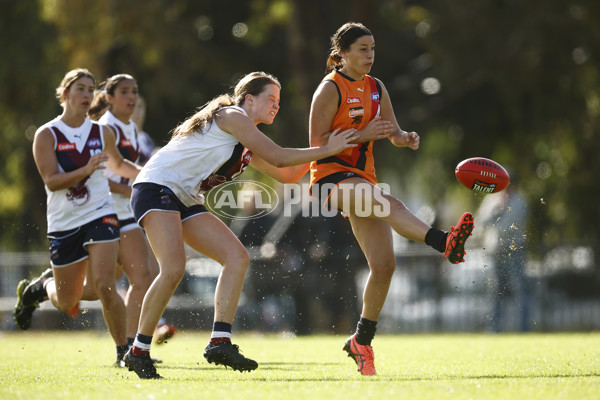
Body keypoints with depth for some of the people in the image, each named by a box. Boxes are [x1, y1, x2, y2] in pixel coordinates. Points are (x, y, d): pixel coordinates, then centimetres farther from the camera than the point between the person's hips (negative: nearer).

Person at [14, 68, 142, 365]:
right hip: (63, 223, -1)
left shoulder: (102, 133, 5)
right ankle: (39, 287, 42)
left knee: (104, 286, -19)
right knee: (68, 305, 8)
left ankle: (124, 350, -7)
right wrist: (86, 170, -28)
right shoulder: (47, 135, -5)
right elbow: (51, 181, -15)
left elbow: (118, 165, 24)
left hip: (99, 216, 1)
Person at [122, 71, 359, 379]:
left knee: (237, 257, -5)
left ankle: (219, 342, -13)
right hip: (156, 188, -10)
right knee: (173, 268, -24)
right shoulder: (231, 116, -8)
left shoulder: (247, 148, 20)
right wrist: (326, 150, -4)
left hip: (186, 202, 10)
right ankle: (139, 351, -14)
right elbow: (278, 157, -11)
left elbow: (286, 175, 26)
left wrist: (321, 147, 19)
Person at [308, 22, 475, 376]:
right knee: (388, 203, -37)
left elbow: (394, 133, 17)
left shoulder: (376, 88, 13)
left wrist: (405, 138, -8)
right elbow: (316, 143, -13)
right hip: (331, 177, -7)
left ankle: (362, 340, 13)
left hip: (364, 180, 7)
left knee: (384, 265, -2)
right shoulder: (330, 89, -7)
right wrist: (362, 134, -23)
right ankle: (445, 242, -58)